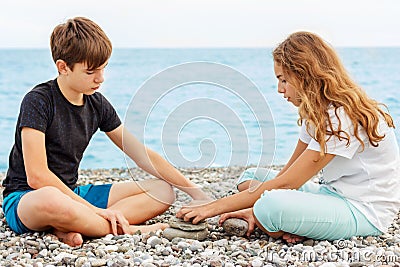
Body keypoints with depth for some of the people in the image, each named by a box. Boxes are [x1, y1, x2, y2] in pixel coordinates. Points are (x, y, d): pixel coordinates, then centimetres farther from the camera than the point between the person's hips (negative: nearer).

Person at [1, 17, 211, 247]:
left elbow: (142, 154, 9)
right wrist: (96, 210, -24)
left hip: (73, 194, 7)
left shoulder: (97, 104, 3)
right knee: (50, 201, -45)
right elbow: (37, 176, -24)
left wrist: (194, 191, 4)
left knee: (163, 192, -3)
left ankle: (70, 228, -22)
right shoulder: (38, 101, -16)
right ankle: (129, 229, -19)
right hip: (25, 199, -7)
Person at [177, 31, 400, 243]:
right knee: (252, 177, 10)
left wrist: (216, 207, -21)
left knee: (272, 206, -35)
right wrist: (255, 208, -8)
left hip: (365, 211, -10)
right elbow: (289, 171, 6)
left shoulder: (342, 117, -22)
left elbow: (286, 183, -24)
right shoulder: (318, 111, 9)